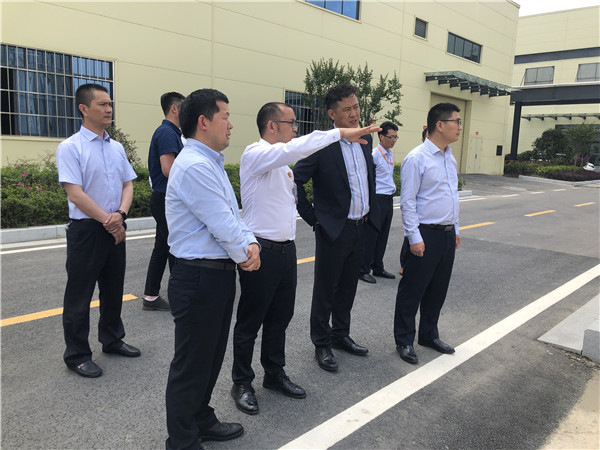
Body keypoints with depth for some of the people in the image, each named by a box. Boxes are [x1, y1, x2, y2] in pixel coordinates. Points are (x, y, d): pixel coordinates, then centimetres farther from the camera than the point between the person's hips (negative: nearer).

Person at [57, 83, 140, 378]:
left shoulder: (117, 148, 9)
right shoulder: (70, 147, -10)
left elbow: (128, 184, 8)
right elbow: (75, 193, -16)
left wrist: (120, 215, -10)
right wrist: (108, 221, -15)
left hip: (115, 229, 6)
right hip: (86, 230, -6)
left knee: (114, 290, 17)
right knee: (79, 296, 5)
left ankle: (112, 340, 35)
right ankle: (77, 355, 20)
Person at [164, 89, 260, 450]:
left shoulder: (212, 163, 13)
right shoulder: (194, 166, -21)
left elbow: (233, 215, 15)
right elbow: (223, 225, -21)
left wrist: (251, 244, -3)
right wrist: (243, 255, -3)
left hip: (219, 273, 10)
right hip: (199, 277, -10)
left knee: (212, 355, 23)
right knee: (192, 363, 6)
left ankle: (201, 420, 43)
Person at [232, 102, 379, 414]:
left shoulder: (281, 161, 16)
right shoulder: (255, 154, -14)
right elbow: (296, 148, -32)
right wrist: (340, 133, -29)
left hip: (286, 248, 9)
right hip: (261, 251, -9)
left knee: (280, 318, 19)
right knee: (250, 322, 6)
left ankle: (275, 374, 36)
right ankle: (242, 383, 23)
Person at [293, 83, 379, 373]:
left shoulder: (365, 139, 7)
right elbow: (295, 180, -15)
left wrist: (371, 213, 13)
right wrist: (312, 217, -12)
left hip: (360, 227, 6)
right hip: (333, 229, -6)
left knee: (348, 288, 18)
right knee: (325, 290, 7)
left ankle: (340, 335, 35)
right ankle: (322, 345, 22)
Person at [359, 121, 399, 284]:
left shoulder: (390, 154, 14)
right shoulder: (374, 155, -14)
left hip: (389, 199, 9)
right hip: (377, 199, -8)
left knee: (383, 236, 15)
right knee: (371, 237, -3)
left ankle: (378, 267, 26)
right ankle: (363, 270, 8)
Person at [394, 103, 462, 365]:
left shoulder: (450, 158, 12)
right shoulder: (417, 158, -14)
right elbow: (407, 201, -15)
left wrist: (455, 229, 18)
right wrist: (414, 237, -18)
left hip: (447, 234, 8)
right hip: (426, 234, -8)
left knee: (438, 289, 18)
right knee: (412, 290, 3)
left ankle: (429, 335, 35)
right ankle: (404, 341, 19)